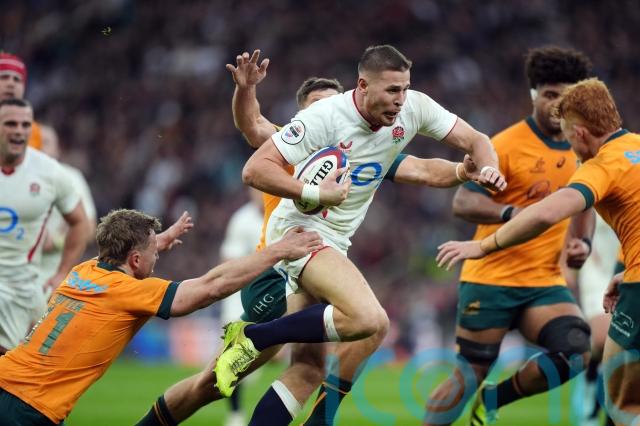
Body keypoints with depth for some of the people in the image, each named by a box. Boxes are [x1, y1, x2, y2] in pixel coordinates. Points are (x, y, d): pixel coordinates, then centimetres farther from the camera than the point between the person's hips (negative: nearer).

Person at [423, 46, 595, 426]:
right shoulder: (507, 145, -10)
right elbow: (462, 202, -13)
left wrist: (583, 242, 4)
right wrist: (510, 213, -30)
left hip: (546, 281, 5)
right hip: (492, 278, -5)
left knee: (575, 352, -18)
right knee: (471, 375, -4)